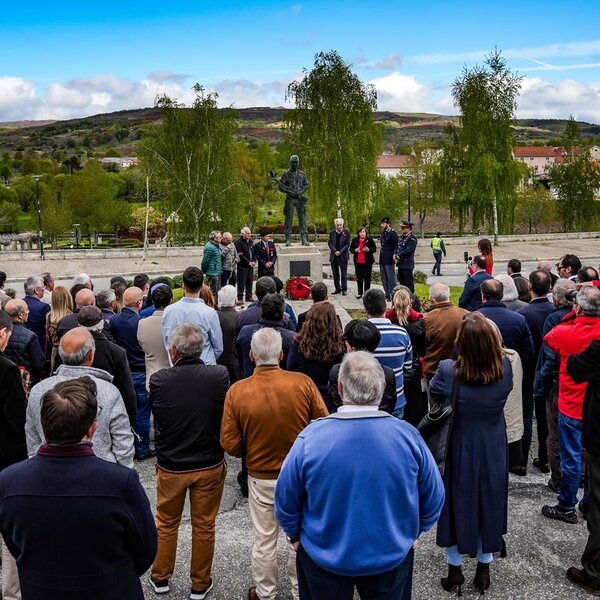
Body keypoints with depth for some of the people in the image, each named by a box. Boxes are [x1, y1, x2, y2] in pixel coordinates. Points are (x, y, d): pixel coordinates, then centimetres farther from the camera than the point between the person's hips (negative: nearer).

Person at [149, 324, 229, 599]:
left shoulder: (158, 380, -21)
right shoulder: (219, 376, -20)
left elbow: (155, 419, -3)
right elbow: (226, 415, -6)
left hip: (170, 465, 0)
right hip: (210, 464, 0)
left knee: (166, 524, 22)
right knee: (204, 526, 17)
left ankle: (160, 577, 40)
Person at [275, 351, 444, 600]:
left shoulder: (310, 438, -24)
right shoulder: (408, 436, -20)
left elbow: (285, 501, -10)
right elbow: (434, 498, -6)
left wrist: (295, 536, 9)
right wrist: (412, 533, 12)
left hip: (324, 558, 0)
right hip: (393, 558, 1)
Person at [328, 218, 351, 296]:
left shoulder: (347, 232, 0)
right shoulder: (332, 233, 8)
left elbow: (347, 244, -4)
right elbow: (330, 243, 3)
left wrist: (340, 251, -13)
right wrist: (335, 251, -12)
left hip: (343, 256, -3)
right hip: (334, 256, 3)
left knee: (344, 274, -2)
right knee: (335, 274, 7)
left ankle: (344, 289, 4)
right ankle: (337, 289, 16)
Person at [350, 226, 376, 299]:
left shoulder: (370, 240, -2)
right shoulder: (355, 240, 5)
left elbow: (374, 249, -2)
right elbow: (351, 249, 8)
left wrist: (368, 250, -20)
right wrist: (355, 250, -13)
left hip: (367, 262, -2)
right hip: (358, 262, 3)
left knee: (367, 278, 3)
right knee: (359, 278, 6)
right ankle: (360, 293, 14)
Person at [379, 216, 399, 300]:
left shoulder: (392, 233, -11)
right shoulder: (382, 233, 14)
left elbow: (397, 245, -16)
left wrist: (395, 255, -22)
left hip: (389, 260, -9)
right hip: (382, 259, 9)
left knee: (391, 278, -3)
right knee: (384, 278, 14)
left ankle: (392, 295, 2)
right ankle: (387, 294, 22)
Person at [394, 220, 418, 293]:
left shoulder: (412, 238, -12)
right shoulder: (402, 237, 15)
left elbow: (408, 250, -19)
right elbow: (397, 247, 18)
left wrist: (398, 256, -12)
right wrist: (395, 255, -1)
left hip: (407, 264, -9)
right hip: (400, 264, 9)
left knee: (409, 284, -4)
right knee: (402, 283, 14)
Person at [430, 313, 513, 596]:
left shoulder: (449, 371, -27)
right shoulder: (505, 368, -19)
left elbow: (433, 393, -7)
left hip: (460, 450, -2)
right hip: (493, 451, 2)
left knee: (457, 504, 17)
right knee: (489, 503, 20)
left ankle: (455, 570, 31)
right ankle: (483, 570, 35)